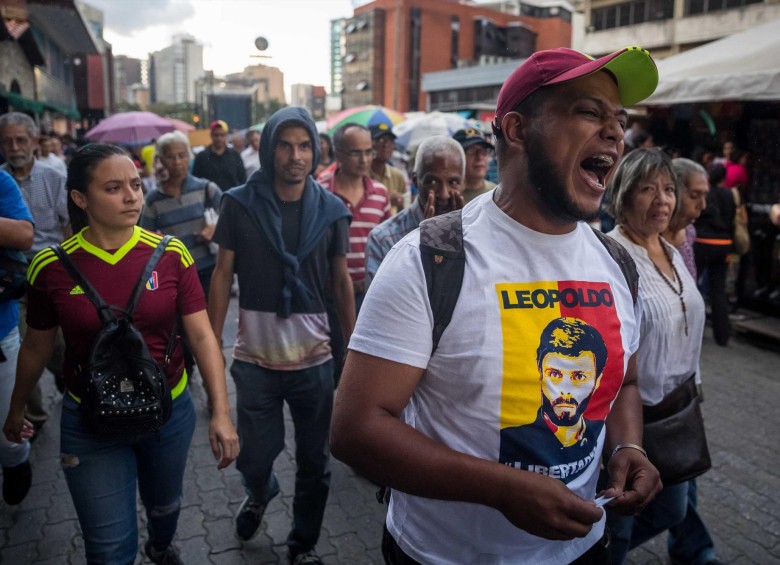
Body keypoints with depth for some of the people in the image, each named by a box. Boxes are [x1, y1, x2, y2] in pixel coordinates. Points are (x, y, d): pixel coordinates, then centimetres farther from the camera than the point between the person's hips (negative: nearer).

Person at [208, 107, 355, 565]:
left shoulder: (332, 211, -2)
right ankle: (259, 492, 49)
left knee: (315, 463, 12)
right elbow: (223, 275, 1)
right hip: (254, 359, 0)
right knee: (254, 458, 13)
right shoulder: (240, 204, -5)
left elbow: (342, 281, 5)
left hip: (314, 359, 1)